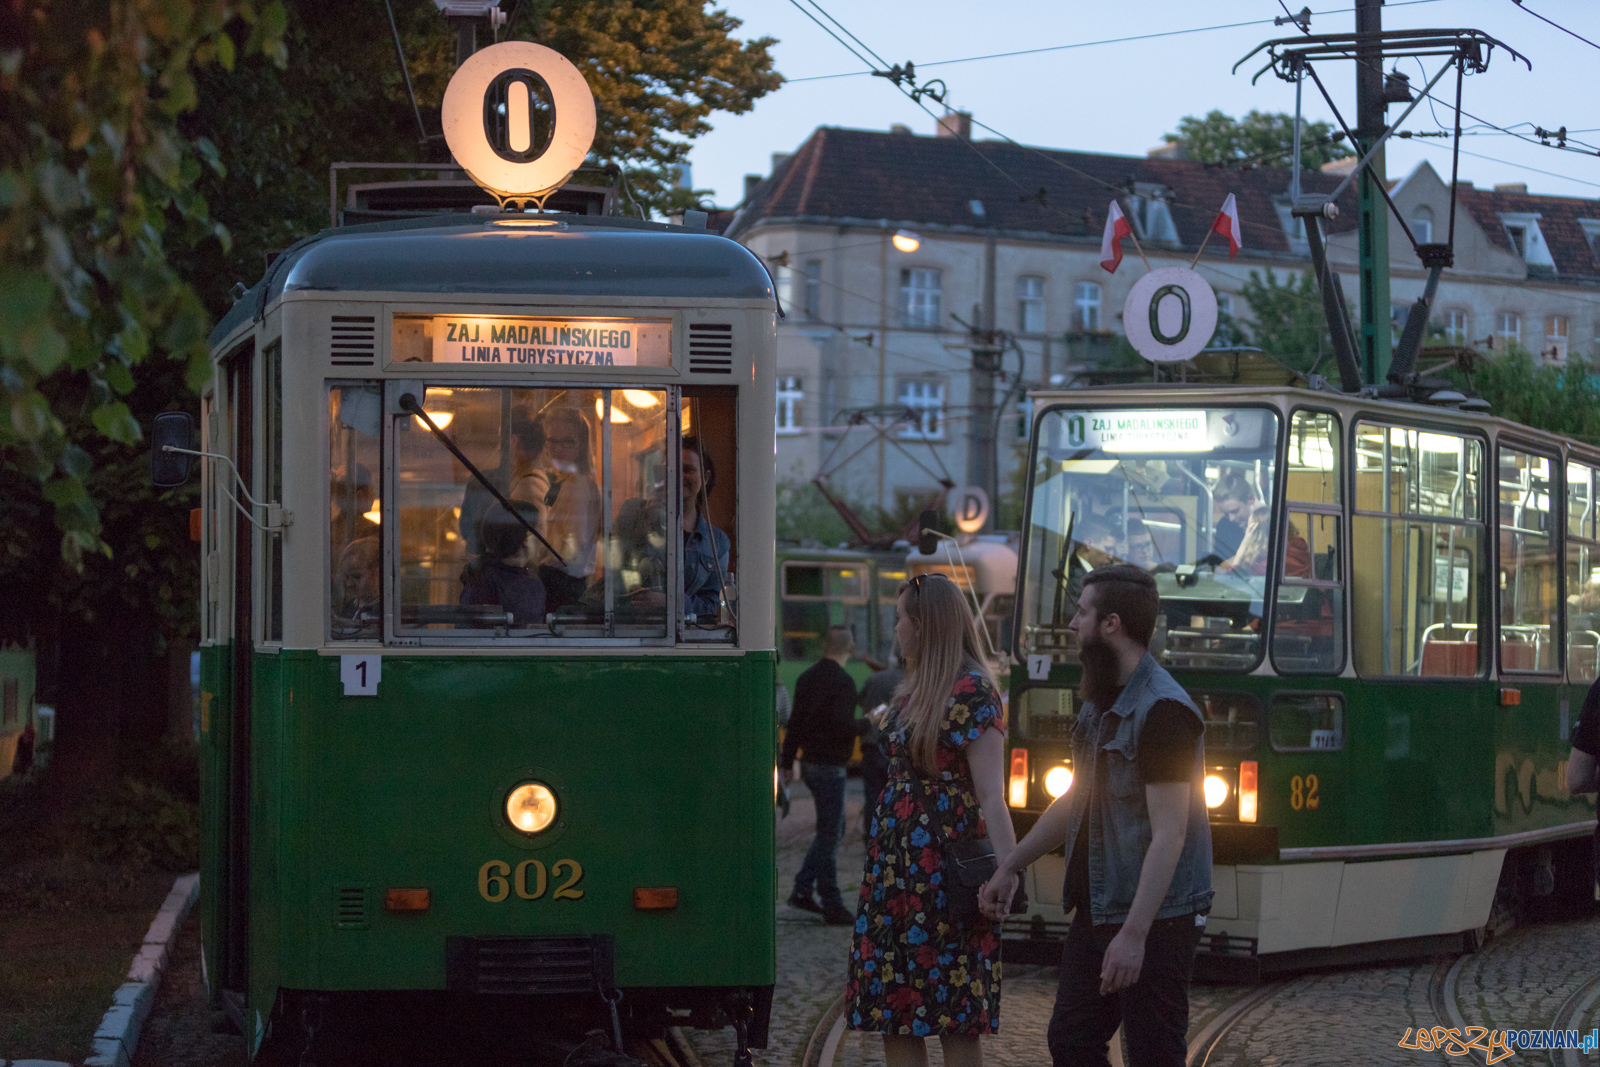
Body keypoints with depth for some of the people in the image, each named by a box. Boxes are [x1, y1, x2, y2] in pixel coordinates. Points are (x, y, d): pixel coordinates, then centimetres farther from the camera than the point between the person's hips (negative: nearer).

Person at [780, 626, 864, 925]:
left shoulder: (807, 677, 9)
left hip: (810, 763, 8)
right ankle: (832, 906, 1)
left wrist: (788, 760, 19)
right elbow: (843, 726, -24)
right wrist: (866, 723, -6)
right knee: (829, 834, -3)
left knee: (832, 829, 18)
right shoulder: (842, 682, -16)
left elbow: (795, 721, 14)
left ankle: (802, 890, 15)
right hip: (829, 766, -8)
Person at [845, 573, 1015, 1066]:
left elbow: (991, 796, -16)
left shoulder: (972, 692, -10)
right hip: (895, 863, 9)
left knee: (955, 1023, -4)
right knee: (892, 1013, 7)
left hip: (944, 869, -9)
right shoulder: (912, 688, 16)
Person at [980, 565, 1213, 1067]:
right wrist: (1009, 867, 19)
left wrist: (1134, 934, -27)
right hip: (1095, 912, 9)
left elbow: (1169, 834, -23)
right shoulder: (1100, 705, 12)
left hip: (1155, 920, -9)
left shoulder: (1163, 711, -19)